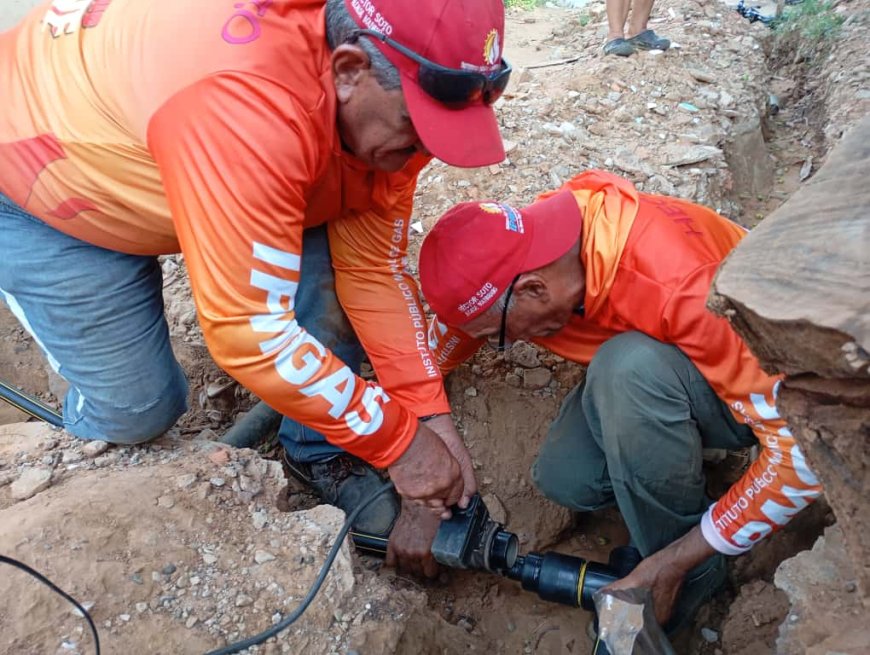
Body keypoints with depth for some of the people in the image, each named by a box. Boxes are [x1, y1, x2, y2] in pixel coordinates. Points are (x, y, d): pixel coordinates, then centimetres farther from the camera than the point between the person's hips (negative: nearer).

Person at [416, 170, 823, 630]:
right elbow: (439, 346, -5)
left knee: (629, 365, -35)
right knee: (563, 479, -20)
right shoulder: (511, 252, -19)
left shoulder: (676, 286, -37)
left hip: (753, 381, -4)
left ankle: (691, 574, -12)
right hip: (651, 375, 5)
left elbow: (801, 449, -32)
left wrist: (673, 564, -27)